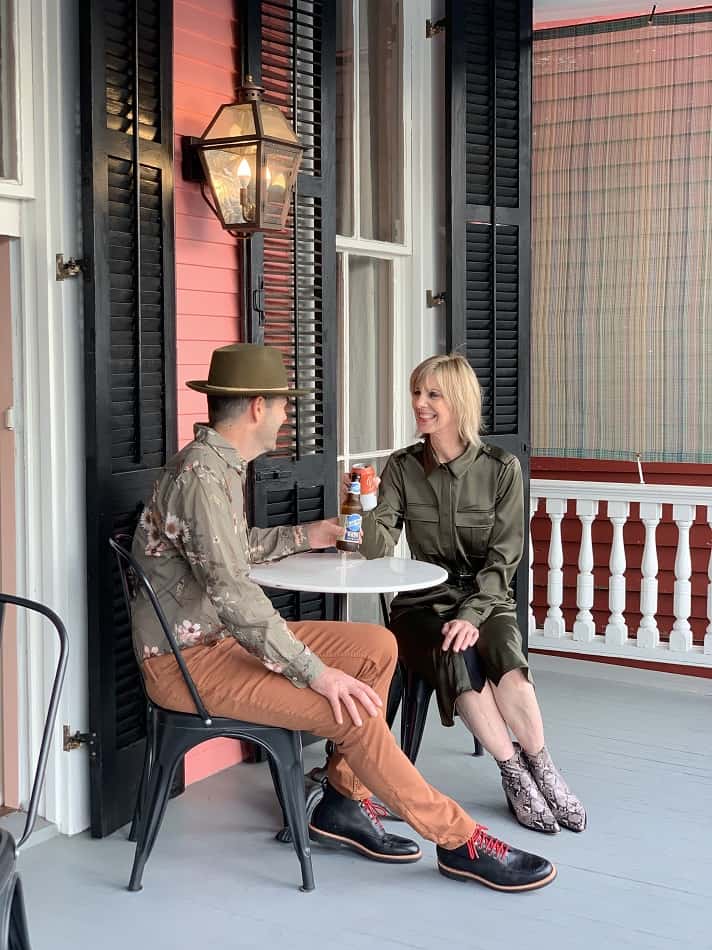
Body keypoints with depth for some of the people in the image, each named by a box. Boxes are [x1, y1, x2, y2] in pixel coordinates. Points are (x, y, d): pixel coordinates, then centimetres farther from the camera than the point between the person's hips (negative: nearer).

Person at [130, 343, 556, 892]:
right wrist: (314, 671, -28)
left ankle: (344, 805, 6)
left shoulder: (221, 465, 11)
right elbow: (233, 595, -29)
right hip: (186, 660, -10)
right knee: (350, 709, -23)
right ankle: (460, 843, -9)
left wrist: (302, 537, 33)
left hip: (223, 636, 10)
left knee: (376, 648, 1)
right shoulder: (203, 476, -22)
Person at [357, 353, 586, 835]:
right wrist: (365, 509, -27)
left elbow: (504, 559, -6)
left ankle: (541, 767, -13)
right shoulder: (402, 467, 1)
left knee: (503, 654, -34)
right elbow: (378, 549, -7)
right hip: (424, 602, 1)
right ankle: (515, 771, -14)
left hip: (487, 600, -1)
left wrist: (471, 614, -20)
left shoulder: (501, 467, -4)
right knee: (457, 660, -32)